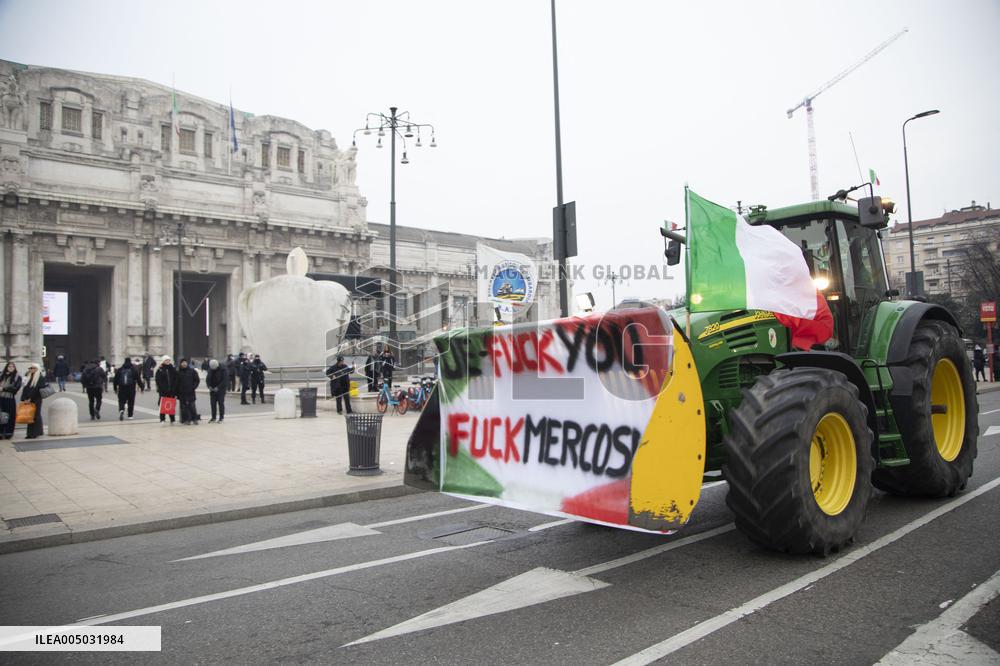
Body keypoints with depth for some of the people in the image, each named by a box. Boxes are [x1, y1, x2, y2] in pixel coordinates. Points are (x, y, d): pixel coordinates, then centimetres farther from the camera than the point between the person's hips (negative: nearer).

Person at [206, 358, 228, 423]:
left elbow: (225, 380, -18)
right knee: (213, 403, 5)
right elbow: (208, 378, 8)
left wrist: (218, 387, -22)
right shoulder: (210, 369, 3)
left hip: (221, 389, -5)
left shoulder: (223, 369, -14)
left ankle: (221, 418, 4)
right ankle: (213, 418, 12)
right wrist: (209, 386, -9)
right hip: (213, 389, 5)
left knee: (221, 403, -3)